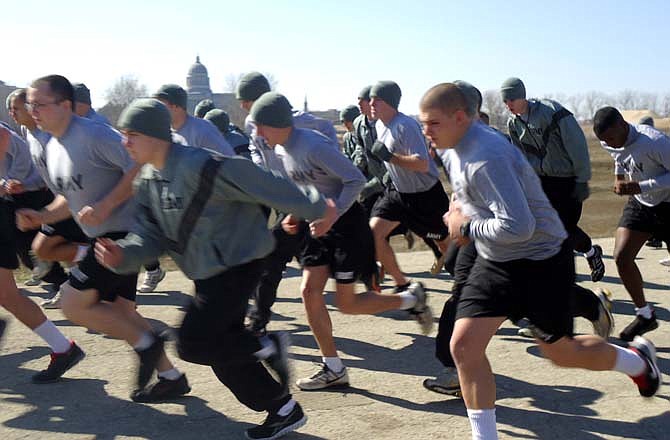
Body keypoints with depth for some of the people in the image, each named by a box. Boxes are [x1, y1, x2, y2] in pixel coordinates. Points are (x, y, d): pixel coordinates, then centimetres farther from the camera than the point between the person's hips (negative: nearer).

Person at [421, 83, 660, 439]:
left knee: (561, 353, 9)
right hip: (494, 263, 8)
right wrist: (460, 214, 3)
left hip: (541, 262, -8)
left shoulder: (486, 157, -29)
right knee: (463, 345, -6)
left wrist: (467, 228, -21)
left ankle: (637, 360, 39)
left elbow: (517, 226, -35)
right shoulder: (455, 150, 2)